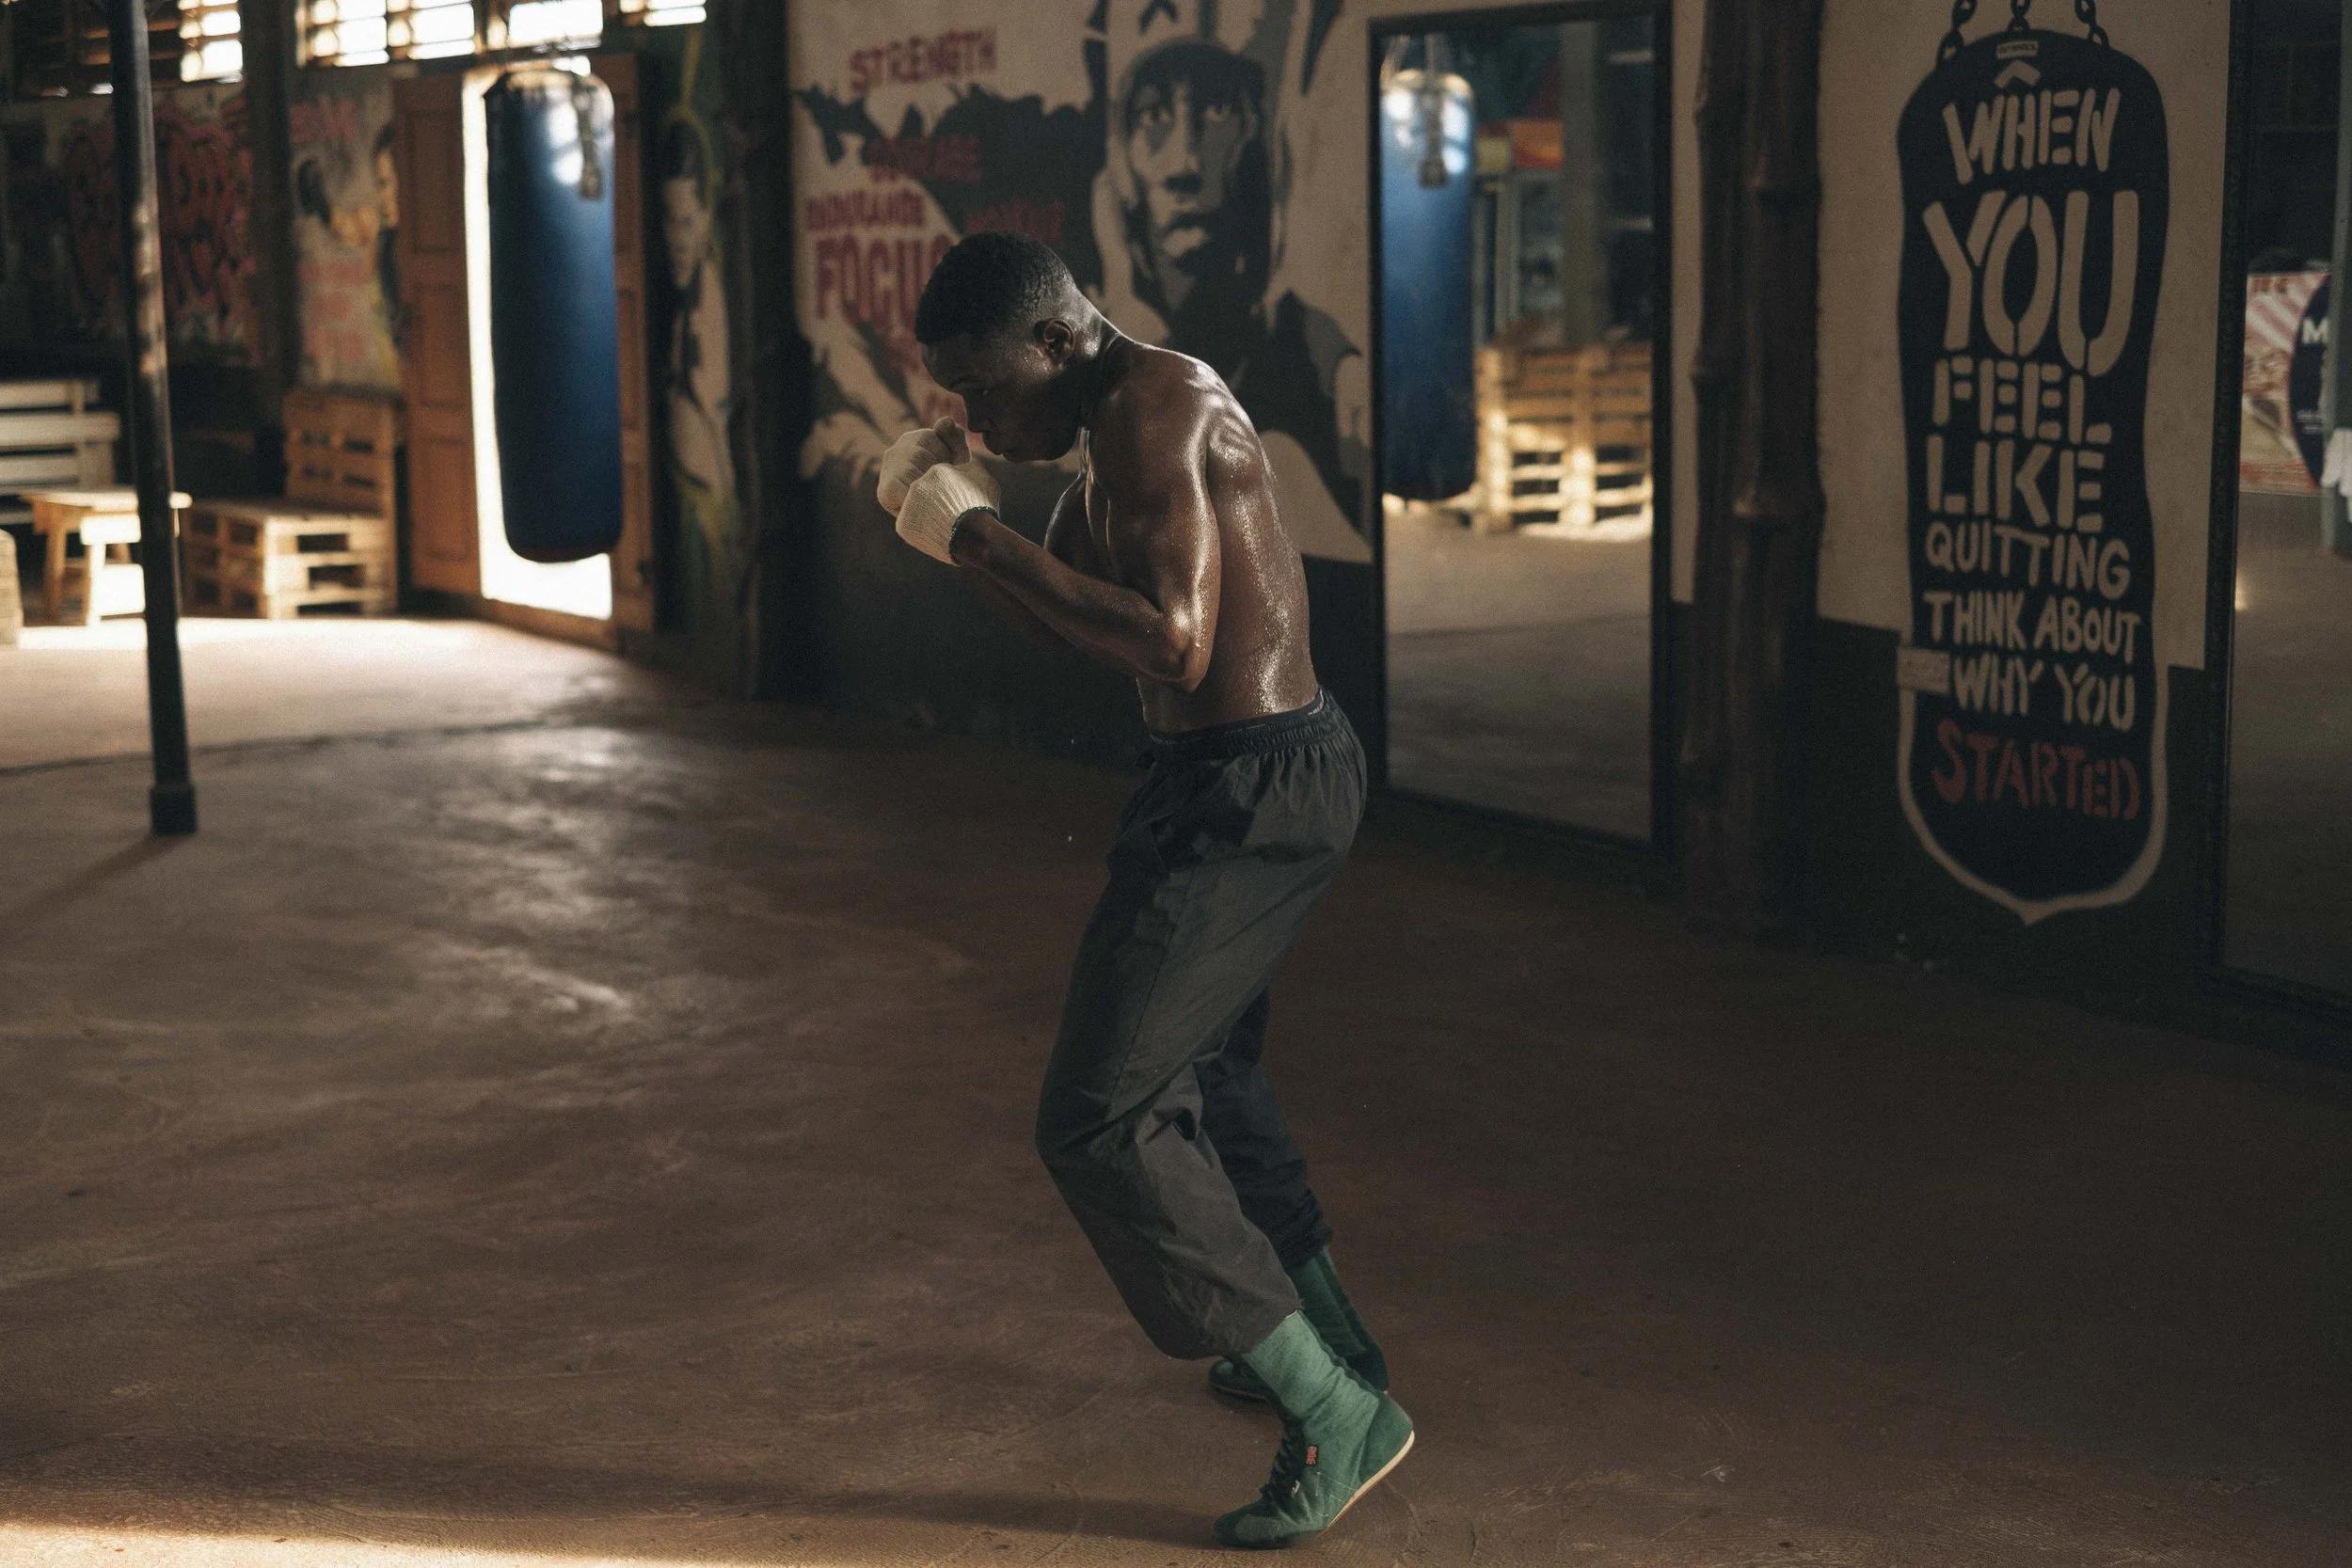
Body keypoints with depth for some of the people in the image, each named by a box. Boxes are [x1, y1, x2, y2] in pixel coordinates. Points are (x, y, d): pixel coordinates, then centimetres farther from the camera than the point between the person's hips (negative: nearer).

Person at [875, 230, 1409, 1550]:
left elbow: (1172, 647, -30)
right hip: (1274, 767, 11)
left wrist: (978, 537, -24)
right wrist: (969, 522, 6)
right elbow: (1078, 619, 21)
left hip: (1251, 797, -11)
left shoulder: (1156, 412, -19)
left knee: (1101, 1120, -9)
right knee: (1202, 1063, 29)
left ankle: (1335, 1416, -4)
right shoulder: (1139, 415, 13)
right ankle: (1328, 1338, 45)